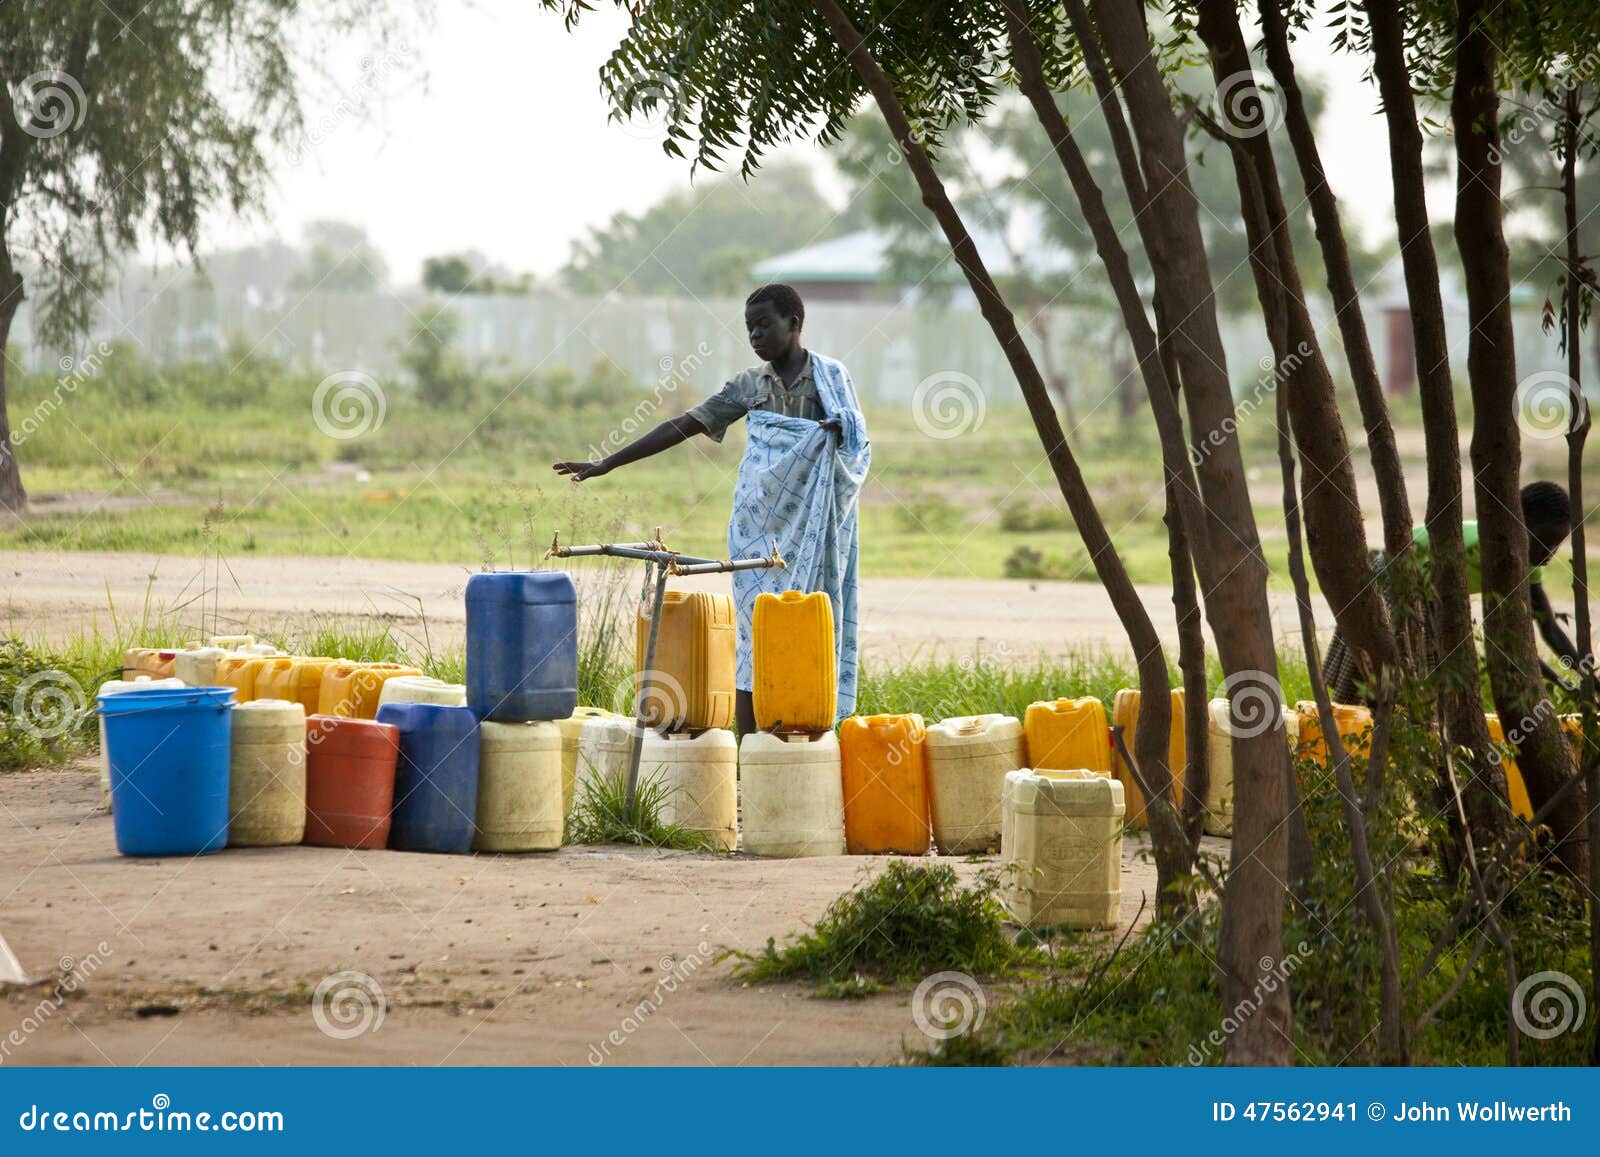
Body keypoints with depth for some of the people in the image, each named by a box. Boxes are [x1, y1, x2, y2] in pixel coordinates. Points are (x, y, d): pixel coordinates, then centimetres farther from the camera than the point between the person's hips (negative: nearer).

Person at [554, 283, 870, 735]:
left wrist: (837, 436, -24)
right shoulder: (749, 385, 8)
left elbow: (859, 448, 1)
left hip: (812, 530, -2)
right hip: (759, 528, 2)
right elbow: (683, 426, 7)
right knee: (755, 638, -2)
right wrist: (606, 464, 2)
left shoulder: (830, 377, 2)